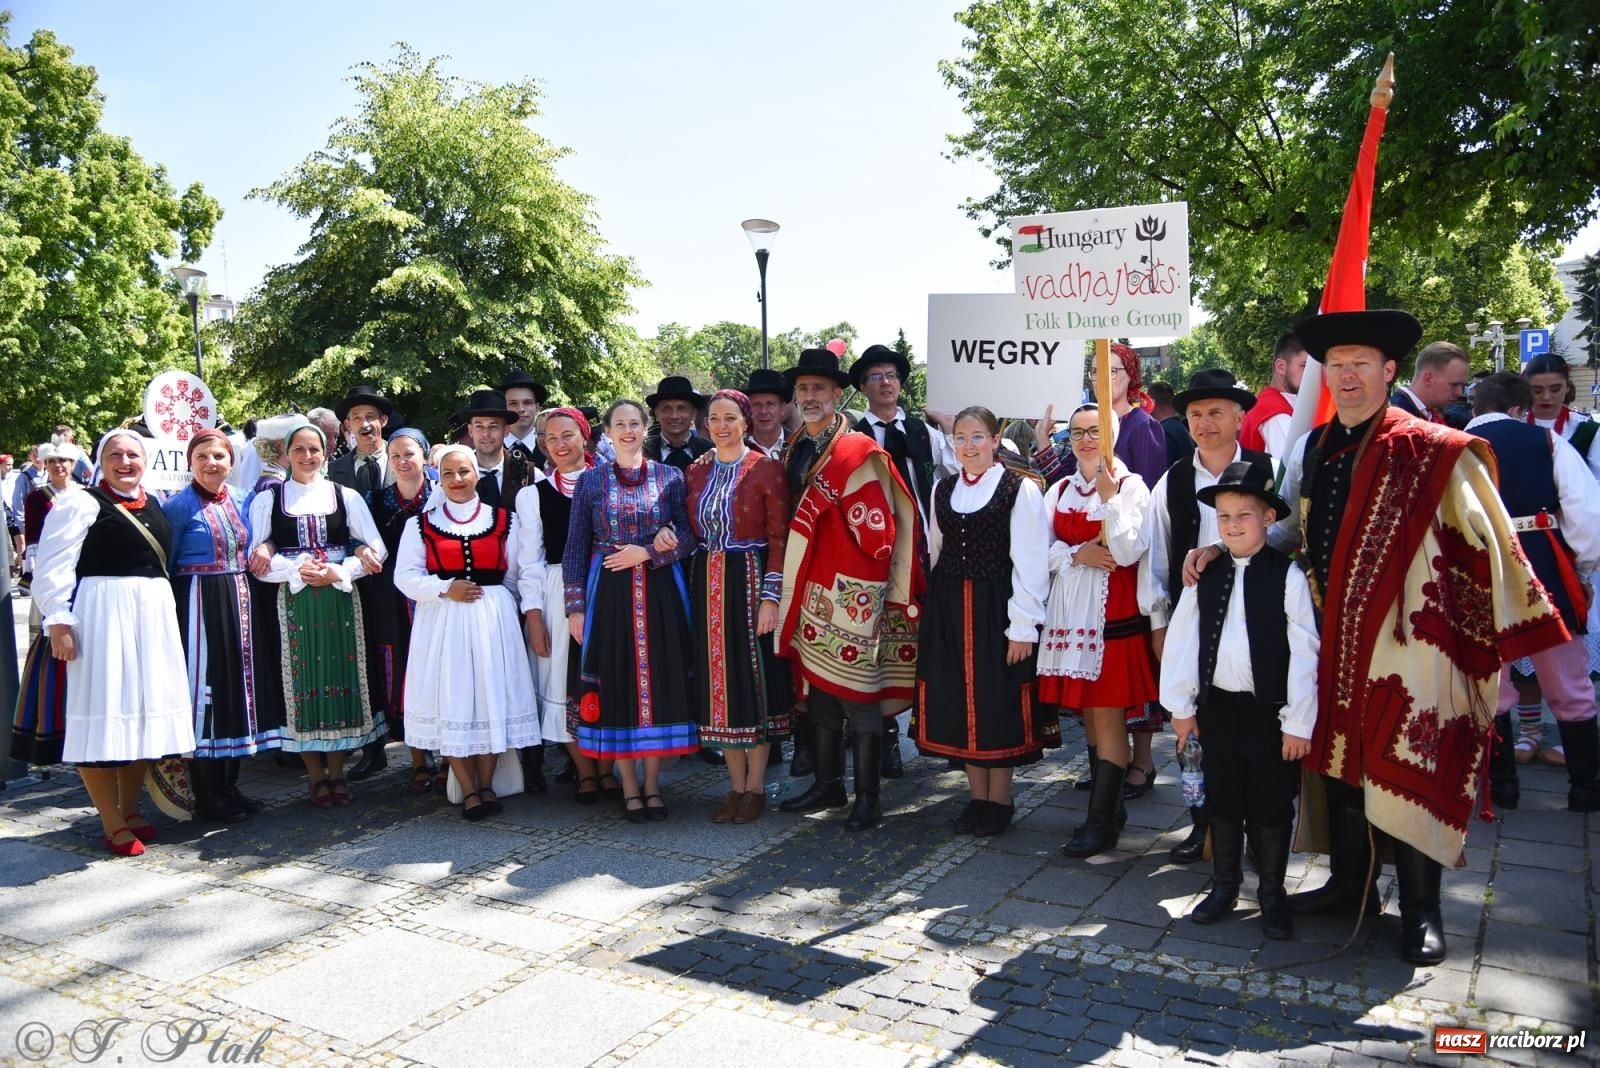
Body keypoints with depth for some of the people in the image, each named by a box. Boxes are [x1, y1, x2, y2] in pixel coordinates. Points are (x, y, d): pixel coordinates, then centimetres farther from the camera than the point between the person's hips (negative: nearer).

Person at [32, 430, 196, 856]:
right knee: (106, 713, -2)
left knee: (144, 712, 11)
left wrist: (166, 611, 18)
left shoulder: (153, 506, 15)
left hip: (153, 614, 7)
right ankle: (112, 824, 6)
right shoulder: (81, 503, -5)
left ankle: (130, 810, 24)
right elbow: (53, 569, -12)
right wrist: (59, 621, -19)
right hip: (102, 613, -7)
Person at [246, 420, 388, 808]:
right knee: (303, 680, 1)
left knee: (342, 676, 2)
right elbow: (258, 559, 0)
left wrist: (338, 572, -12)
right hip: (293, 601, -1)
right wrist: (298, 571, -15)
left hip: (340, 599, 1)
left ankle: (337, 772, 14)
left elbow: (376, 551, 2)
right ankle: (316, 776, 12)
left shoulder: (346, 496, 7)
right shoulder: (268, 499, 6)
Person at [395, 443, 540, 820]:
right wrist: (445, 589, -13)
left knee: (492, 696, 3)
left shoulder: (503, 520, 7)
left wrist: (496, 604, 3)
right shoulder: (421, 524, 6)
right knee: (451, 702, -1)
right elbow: (405, 576, -1)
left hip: (493, 619, 1)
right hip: (441, 621, 0)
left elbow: (516, 576, 10)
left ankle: (486, 784, 16)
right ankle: (469, 790, 9)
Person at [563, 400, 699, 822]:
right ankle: (630, 788, 15)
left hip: (660, 593, 0)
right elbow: (575, 548, 4)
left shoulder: (669, 477, 5)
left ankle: (652, 785, 17)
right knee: (616, 685, 2)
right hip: (609, 593, 0)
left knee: (659, 681, 3)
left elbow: (689, 536, 2)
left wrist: (646, 553, -13)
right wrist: (575, 607, -2)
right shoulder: (591, 480, 5)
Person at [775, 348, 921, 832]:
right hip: (811, 591, 7)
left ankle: (867, 797, 10)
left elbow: (877, 528, -13)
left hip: (852, 592, -7)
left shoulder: (858, 450, -11)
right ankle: (828, 784, 27)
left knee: (858, 694, -1)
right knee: (819, 689, 14)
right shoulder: (796, 449, 12)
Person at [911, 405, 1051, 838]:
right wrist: (939, 606, 11)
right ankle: (978, 797, 23)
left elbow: (1031, 563, -10)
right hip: (948, 609, 5)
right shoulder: (943, 489, 9)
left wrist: (1023, 626, -13)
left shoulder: (1020, 490, -8)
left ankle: (1000, 799, 19)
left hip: (997, 608, -5)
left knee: (999, 702, 3)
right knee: (958, 701, 9)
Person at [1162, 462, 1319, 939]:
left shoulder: (1287, 576, -9)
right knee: (1222, 801, 14)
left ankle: (1272, 893, 26)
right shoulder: (1206, 575, 2)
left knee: (1271, 807, 8)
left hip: (1270, 710, -3)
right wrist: (1181, 706, 2)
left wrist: (1298, 722, -11)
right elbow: (1181, 641, 3)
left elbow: (1303, 652, -10)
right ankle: (1224, 885, 30)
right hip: (1217, 705, 3)